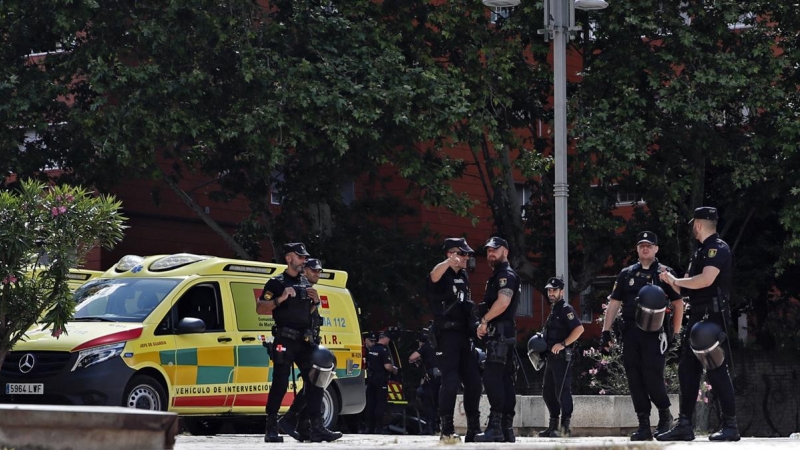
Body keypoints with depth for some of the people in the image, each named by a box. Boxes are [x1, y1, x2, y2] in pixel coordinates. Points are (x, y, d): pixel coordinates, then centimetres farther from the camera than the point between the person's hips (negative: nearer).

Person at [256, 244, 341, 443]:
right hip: (284, 341, -7)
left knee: (314, 383, 2)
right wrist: (280, 299, -22)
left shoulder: (305, 283, 18)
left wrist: (316, 301, 8)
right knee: (280, 384, -9)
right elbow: (260, 309, -10)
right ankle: (271, 429, -5)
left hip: (305, 341, 7)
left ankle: (317, 429, 3)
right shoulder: (276, 283, -2)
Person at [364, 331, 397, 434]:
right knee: (381, 404, -4)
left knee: (370, 404, 10)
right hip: (381, 379, -7)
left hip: (371, 379, 7)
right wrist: (394, 370, -3)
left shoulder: (371, 349, 10)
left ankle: (370, 427, 12)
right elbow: (387, 366, -21)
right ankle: (378, 428, -7)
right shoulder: (384, 350, -14)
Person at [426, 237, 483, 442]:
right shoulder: (443, 276, -9)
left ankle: (474, 429, 17)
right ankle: (446, 429, -12)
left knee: (473, 382, 8)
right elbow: (434, 276, -35)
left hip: (464, 335, 8)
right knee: (451, 381, -14)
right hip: (446, 334, -8)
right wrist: (449, 262, -54)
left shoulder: (463, 277, 16)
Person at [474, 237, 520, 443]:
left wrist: (484, 321, -15)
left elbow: (503, 302, -22)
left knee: (492, 376, -16)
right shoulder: (499, 275, 24)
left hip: (500, 332, -11)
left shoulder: (506, 275, -8)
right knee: (504, 379, 8)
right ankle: (507, 427, 8)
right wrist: (486, 324, 14)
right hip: (502, 333, 11)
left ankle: (495, 426, -22)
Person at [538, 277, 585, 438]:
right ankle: (553, 426, 18)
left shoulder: (565, 309, -8)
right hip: (551, 357, 10)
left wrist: (563, 344, -23)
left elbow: (579, 329, -20)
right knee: (547, 391, 12)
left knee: (562, 391, -11)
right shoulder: (553, 310, 21)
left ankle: (565, 427, -12)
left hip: (561, 357, -10)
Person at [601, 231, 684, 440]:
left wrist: (675, 332, -3)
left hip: (655, 331, -4)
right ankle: (644, 425, 5)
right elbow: (614, 303, 13)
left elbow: (678, 302, 3)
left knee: (652, 376, -12)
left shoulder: (665, 273, 4)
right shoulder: (626, 274, 15)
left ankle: (665, 415, 11)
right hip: (631, 332, 4)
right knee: (634, 378, 0)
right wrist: (606, 331, 5)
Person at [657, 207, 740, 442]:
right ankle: (684, 425, 10)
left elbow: (706, 280, -24)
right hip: (698, 316, 10)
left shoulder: (718, 248, -11)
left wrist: (676, 281, -13)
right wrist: (672, 280, 13)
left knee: (716, 369, -9)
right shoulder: (703, 250, 19)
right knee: (687, 370, 8)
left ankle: (730, 425, -6)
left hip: (712, 316, -10)